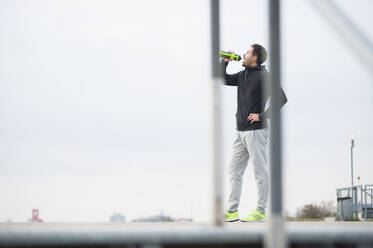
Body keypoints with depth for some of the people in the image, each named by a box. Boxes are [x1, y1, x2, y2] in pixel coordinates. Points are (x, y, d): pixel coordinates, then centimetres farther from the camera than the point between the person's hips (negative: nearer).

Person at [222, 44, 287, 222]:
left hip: (256, 130, -9)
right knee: (234, 171, 8)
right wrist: (225, 62, 12)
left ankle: (261, 211, 2)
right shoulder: (243, 75, 14)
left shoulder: (264, 76, -10)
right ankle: (232, 211, 11)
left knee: (260, 171, -3)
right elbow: (223, 79, 27)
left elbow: (281, 99, -16)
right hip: (241, 131, 9)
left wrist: (262, 116, -17)